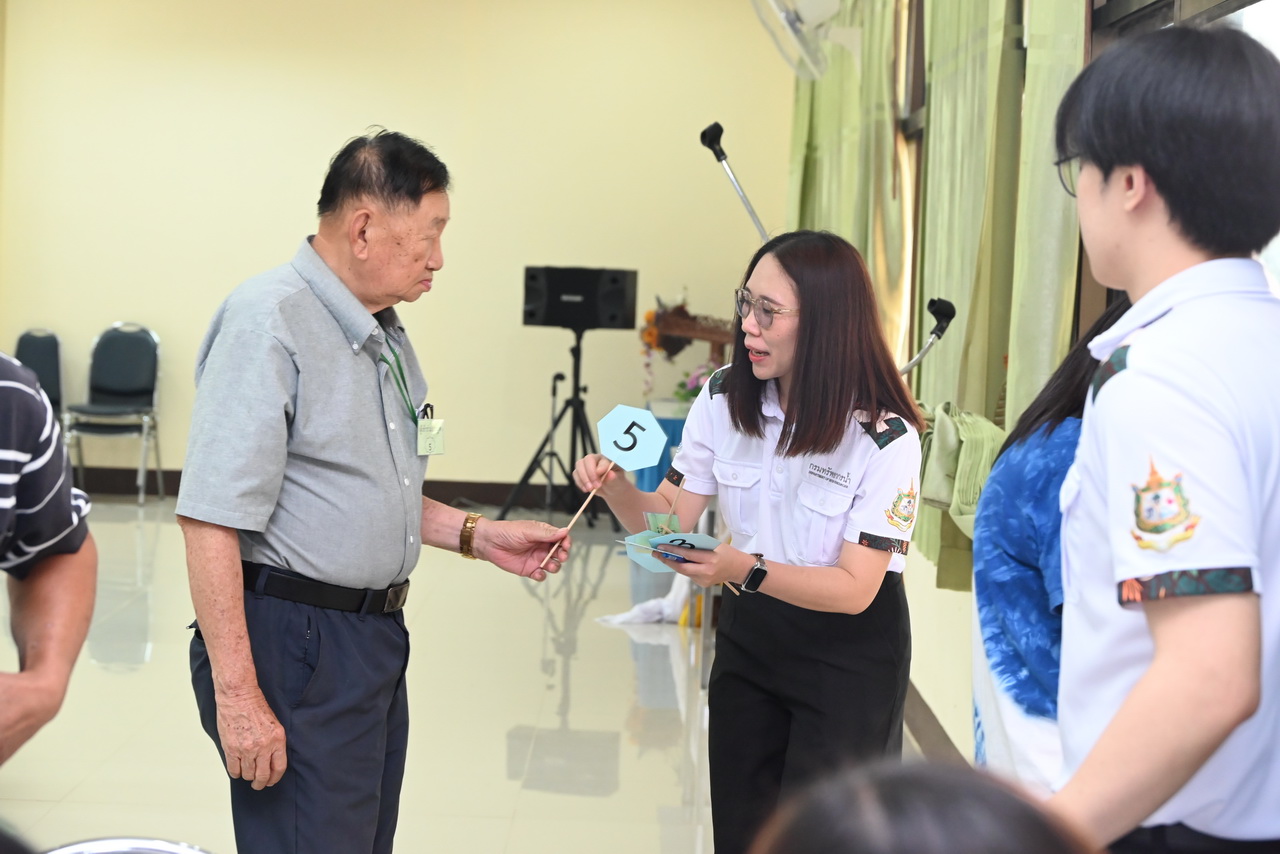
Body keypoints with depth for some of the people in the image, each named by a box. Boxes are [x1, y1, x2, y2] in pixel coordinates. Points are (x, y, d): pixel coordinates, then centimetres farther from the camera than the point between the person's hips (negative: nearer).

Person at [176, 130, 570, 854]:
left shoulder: (388, 333, 13)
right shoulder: (268, 320, -16)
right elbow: (212, 518, -21)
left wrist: (477, 536, 11)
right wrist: (237, 694, -24)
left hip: (378, 633, 9)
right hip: (295, 641, -9)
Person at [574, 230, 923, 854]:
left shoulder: (885, 437, -22)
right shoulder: (723, 400, -7)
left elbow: (854, 588, -23)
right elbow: (670, 521, -3)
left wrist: (748, 569, -38)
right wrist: (617, 489, -24)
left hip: (849, 655, -4)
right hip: (748, 637, 5)